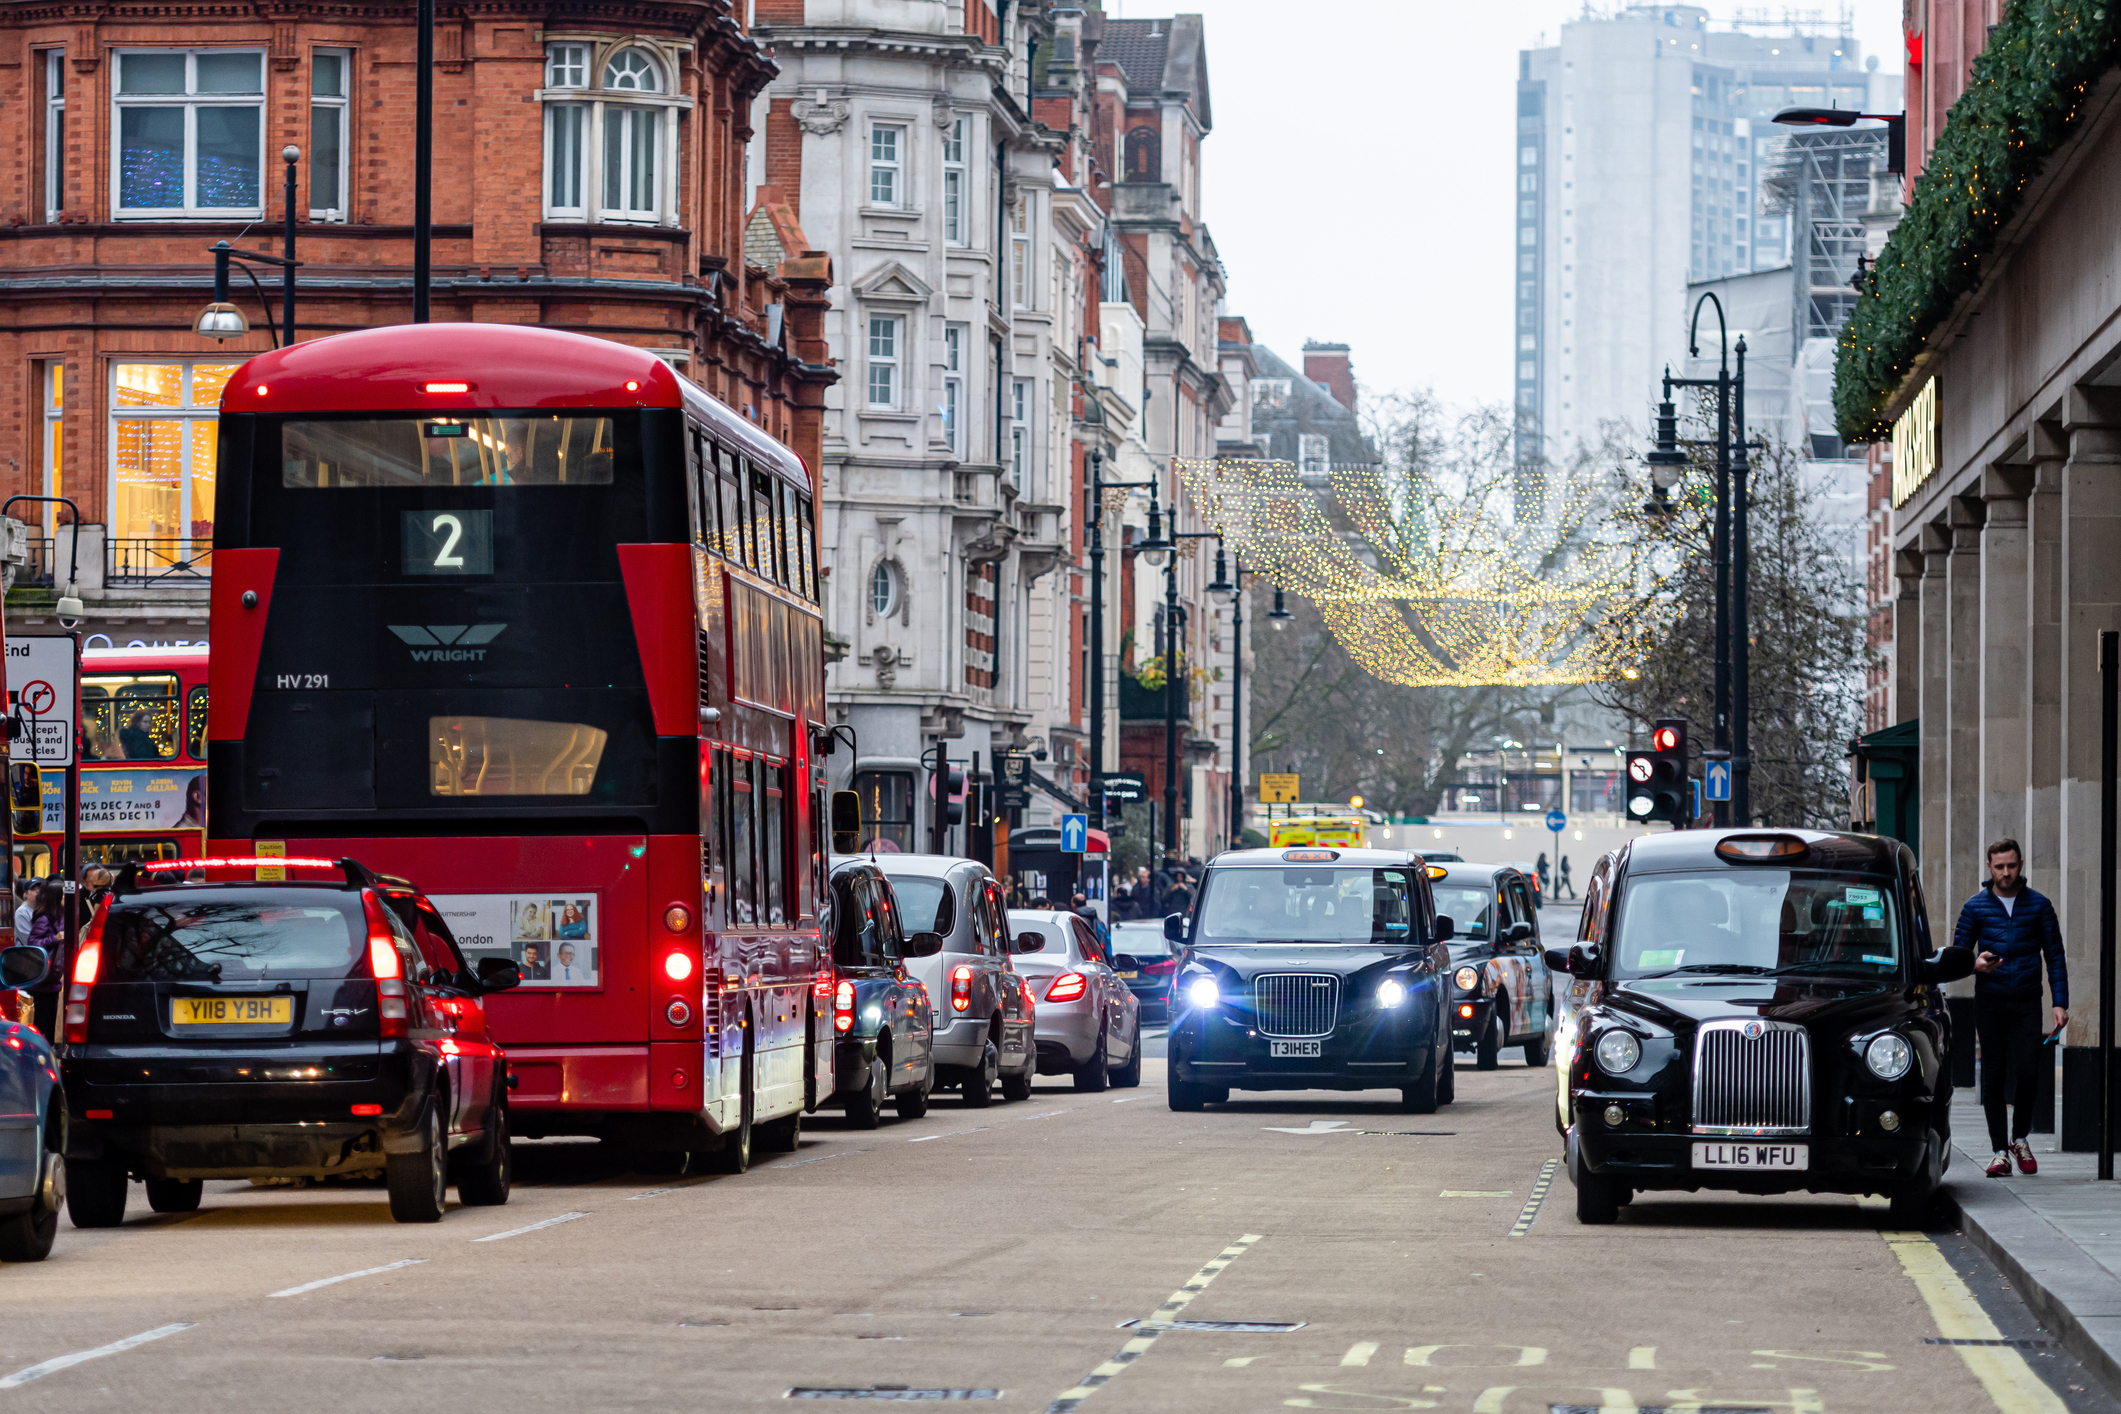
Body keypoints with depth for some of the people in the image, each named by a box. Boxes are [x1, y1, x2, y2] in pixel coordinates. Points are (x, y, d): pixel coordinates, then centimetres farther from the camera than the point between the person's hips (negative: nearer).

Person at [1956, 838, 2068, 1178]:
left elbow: (2055, 955, 8)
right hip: (1990, 1002, 0)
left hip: (2026, 1003, 0)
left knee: (2027, 1071, -11)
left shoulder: (2039, 905, 6)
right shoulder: (1975, 907, 5)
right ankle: (2000, 1150, 8)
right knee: (1993, 1076, 0)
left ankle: (2021, 1138, 12)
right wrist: (1976, 964, -17)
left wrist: (2060, 1002, -1)